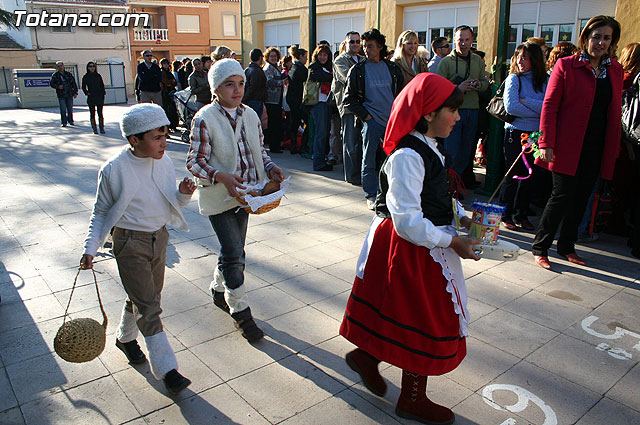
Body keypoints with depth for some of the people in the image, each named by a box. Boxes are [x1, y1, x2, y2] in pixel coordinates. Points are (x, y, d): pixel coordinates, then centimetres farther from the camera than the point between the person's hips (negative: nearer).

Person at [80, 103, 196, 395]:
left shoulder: (164, 163, -2)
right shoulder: (114, 170, -15)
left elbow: (172, 206, 7)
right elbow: (101, 212, -4)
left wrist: (184, 193, -15)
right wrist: (91, 249, -10)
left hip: (159, 238, 6)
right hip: (130, 243, -6)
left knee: (145, 298, 20)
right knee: (148, 307, -5)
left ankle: (125, 338, 47)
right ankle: (166, 370, 1)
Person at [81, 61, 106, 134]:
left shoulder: (98, 76, 10)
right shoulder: (85, 77, 6)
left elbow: (102, 86, 12)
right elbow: (84, 87, 9)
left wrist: (103, 94, 3)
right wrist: (87, 93, -8)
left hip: (99, 97, 1)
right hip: (91, 97, -1)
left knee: (100, 113, 1)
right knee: (92, 114, 0)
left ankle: (102, 128, 7)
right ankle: (94, 129, 3)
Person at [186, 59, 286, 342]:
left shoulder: (250, 115, 5)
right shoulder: (204, 119, -14)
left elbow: (258, 150, 14)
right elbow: (195, 162, -13)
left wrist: (270, 168, -6)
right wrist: (221, 176, -30)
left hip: (244, 194, 6)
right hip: (218, 198, -6)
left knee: (233, 251, 17)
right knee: (233, 255, -5)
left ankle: (219, 291, 42)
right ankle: (240, 311, 12)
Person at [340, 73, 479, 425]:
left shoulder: (426, 147, 7)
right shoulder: (407, 156, -25)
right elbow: (407, 221, -28)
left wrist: (461, 217, 6)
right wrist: (452, 243, -21)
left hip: (424, 246, 9)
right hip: (410, 251, -9)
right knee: (423, 320, 7)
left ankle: (366, 357, 42)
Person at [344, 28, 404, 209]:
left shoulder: (392, 68, 10)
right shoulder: (358, 69, 1)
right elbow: (349, 98, 2)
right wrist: (365, 115, -5)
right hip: (371, 121, -3)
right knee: (369, 160, -2)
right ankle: (371, 196, 9)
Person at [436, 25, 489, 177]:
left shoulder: (478, 61, 12)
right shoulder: (446, 62, -3)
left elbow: (485, 82, 18)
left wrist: (479, 85, -6)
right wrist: (458, 88, -21)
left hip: (473, 110, 5)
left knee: (466, 152, 12)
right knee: (451, 152, -7)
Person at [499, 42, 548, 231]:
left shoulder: (544, 81, 6)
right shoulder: (513, 78, -1)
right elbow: (511, 106, -15)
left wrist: (525, 101, -13)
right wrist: (538, 110, -10)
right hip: (516, 132, -3)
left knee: (529, 175, 9)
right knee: (513, 175, -1)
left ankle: (521, 215, 20)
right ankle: (505, 215, 11)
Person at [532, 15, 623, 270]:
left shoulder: (615, 70, 12)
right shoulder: (566, 66, -3)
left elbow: (615, 111, 15)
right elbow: (549, 106, -7)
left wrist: (614, 148, 9)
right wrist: (547, 143, -14)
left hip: (597, 148, 5)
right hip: (568, 145, -5)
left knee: (581, 198, 10)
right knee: (562, 196, -6)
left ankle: (567, 246, 24)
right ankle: (540, 247, 8)